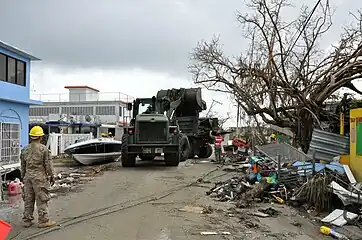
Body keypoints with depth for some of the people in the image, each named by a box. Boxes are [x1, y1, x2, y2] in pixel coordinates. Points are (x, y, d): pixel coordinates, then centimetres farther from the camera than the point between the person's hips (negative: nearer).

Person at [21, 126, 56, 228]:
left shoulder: (25, 150, 7)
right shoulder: (43, 149, -11)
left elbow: (23, 166, 13)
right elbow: (48, 165, -9)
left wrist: (23, 177, 23)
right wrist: (52, 176, 1)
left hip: (28, 177, 6)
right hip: (40, 177, -6)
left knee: (28, 199, 12)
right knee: (42, 200, 1)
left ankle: (27, 220, 20)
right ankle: (43, 221, 6)